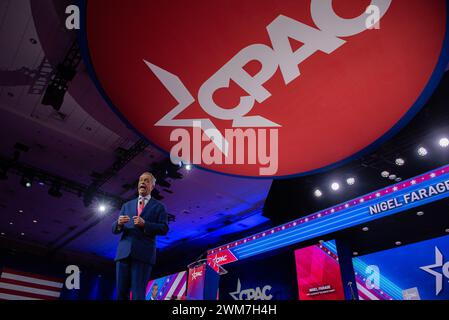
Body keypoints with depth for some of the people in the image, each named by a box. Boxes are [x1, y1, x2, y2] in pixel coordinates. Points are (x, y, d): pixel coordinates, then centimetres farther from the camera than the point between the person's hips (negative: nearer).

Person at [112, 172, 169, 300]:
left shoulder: (158, 206, 10)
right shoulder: (127, 206, 21)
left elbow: (164, 229, -1)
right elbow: (114, 229, 16)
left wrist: (145, 224, -14)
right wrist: (119, 223, -7)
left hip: (143, 253, -4)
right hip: (123, 252, 4)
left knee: (138, 293, -6)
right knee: (121, 293, 4)